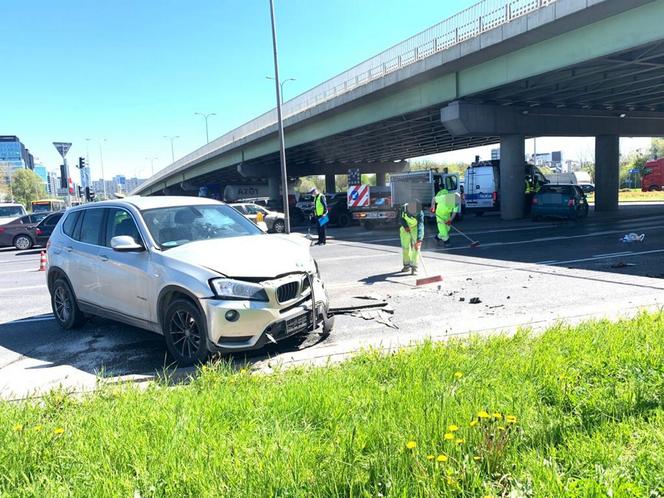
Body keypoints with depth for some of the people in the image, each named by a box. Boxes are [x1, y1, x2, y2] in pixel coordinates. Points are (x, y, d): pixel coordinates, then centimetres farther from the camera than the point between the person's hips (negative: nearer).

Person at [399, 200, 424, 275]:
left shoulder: (420, 214, -33)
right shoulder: (404, 208, -23)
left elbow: (420, 227, -41)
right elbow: (401, 218, -6)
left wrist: (419, 240, -50)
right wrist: (405, 226, -23)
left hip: (415, 229, -3)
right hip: (406, 229, 4)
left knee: (416, 248, -13)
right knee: (405, 247, 8)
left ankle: (414, 267, -8)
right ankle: (407, 265, 24)